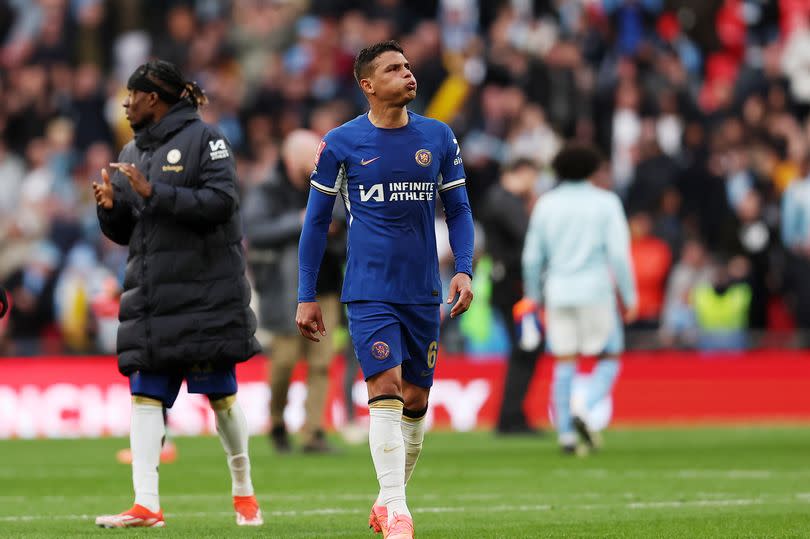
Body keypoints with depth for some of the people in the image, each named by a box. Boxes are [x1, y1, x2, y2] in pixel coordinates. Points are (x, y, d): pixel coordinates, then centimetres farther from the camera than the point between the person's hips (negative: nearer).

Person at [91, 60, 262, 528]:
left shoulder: (203, 138, -4)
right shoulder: (134, 152, 16)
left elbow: (221, 202, -17)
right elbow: (124, 231, 19)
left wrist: (154, 194, -20)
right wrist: (111, 207, -3)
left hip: (206, 292, -6)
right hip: (150, 293, 6)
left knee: (220, 392, 2)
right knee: (146, 395, -4)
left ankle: (244, 491, 19)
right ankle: (147, 504, -8)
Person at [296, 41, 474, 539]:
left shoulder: (439, 138, 6)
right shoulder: (341, 144, -1)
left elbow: (458, 209, 13)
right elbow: (317, 222, 4)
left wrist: (464, 270, -2)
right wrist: (307, 297, 3)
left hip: (424, 292, 4)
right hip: (369, 290, -4)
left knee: (415, 400, 7)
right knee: (386, 388, -16)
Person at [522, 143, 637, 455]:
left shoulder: (546, 204, 7)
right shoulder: (605, 203, 0)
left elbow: (532, 256, 8)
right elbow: (618, 252, -7)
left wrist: (533, 297, 19)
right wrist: (629, 296, -1)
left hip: (558, 293, 3)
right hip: (595, 291, -3)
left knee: (564, 366, 7)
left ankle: (565, 432, -1)